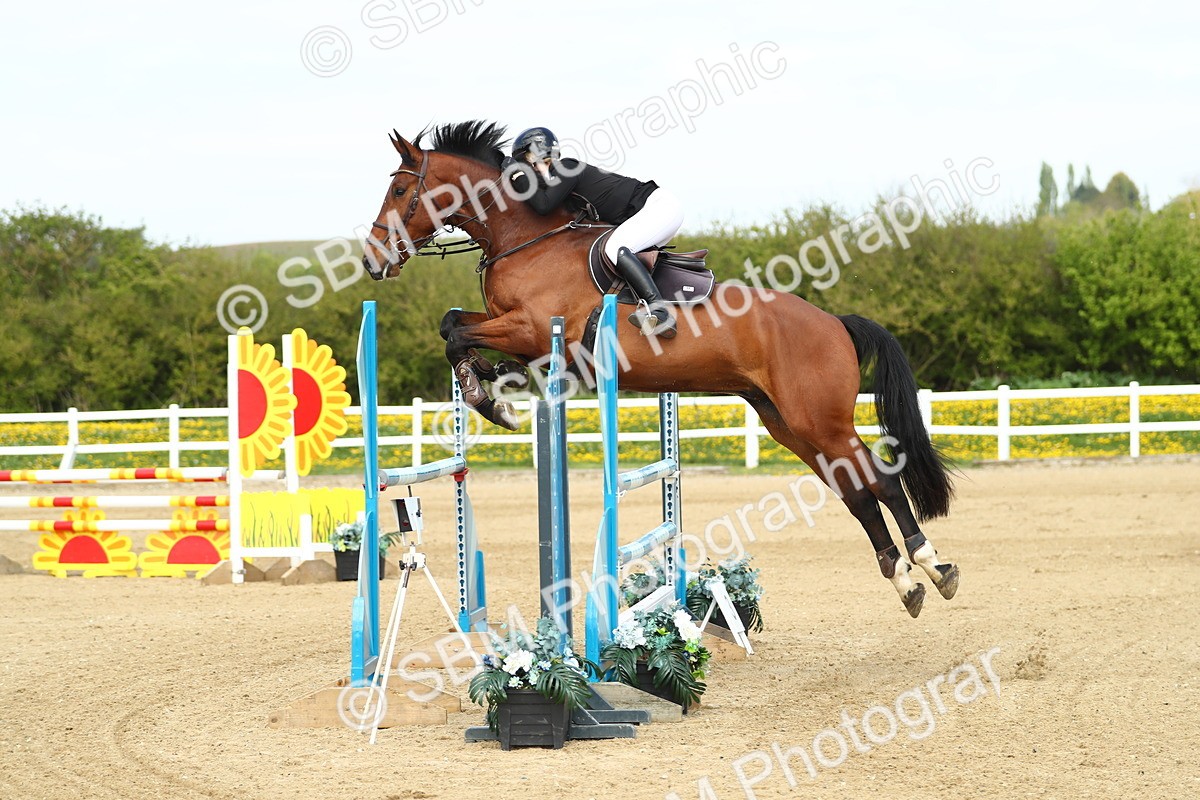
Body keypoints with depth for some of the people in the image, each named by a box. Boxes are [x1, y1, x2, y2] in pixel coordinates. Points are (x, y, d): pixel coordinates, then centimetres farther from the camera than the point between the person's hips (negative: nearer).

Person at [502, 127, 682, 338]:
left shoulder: (566, 169, -13)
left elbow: (543, 205, -23)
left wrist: (517, 175, -12)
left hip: (659, 204, -10)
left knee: (615, 248, -28)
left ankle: (658, 309, -39)